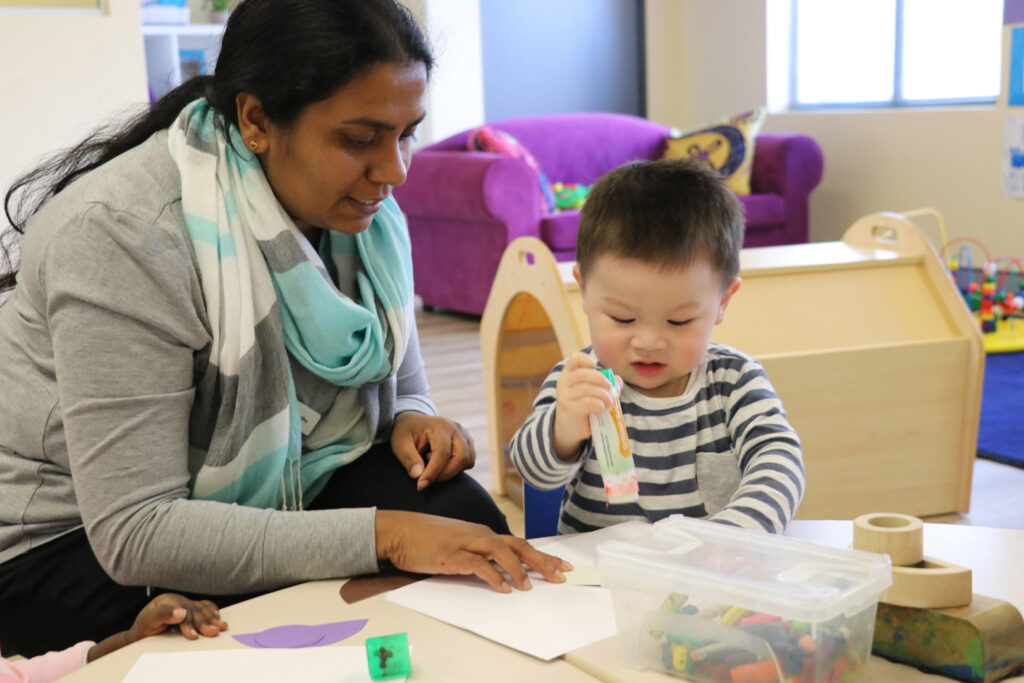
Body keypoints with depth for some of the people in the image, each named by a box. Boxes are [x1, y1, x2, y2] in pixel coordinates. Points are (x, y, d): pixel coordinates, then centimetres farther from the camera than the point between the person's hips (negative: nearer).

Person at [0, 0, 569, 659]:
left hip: (271, 491, 6)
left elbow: (402, 384, 11)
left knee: (465, 514, -19)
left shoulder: (361, 208, -5)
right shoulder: (125, 234, -28)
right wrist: (381, 535, -38)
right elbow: (134, 534, -32)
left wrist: (414, 422, -15)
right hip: (77, 540, -6)